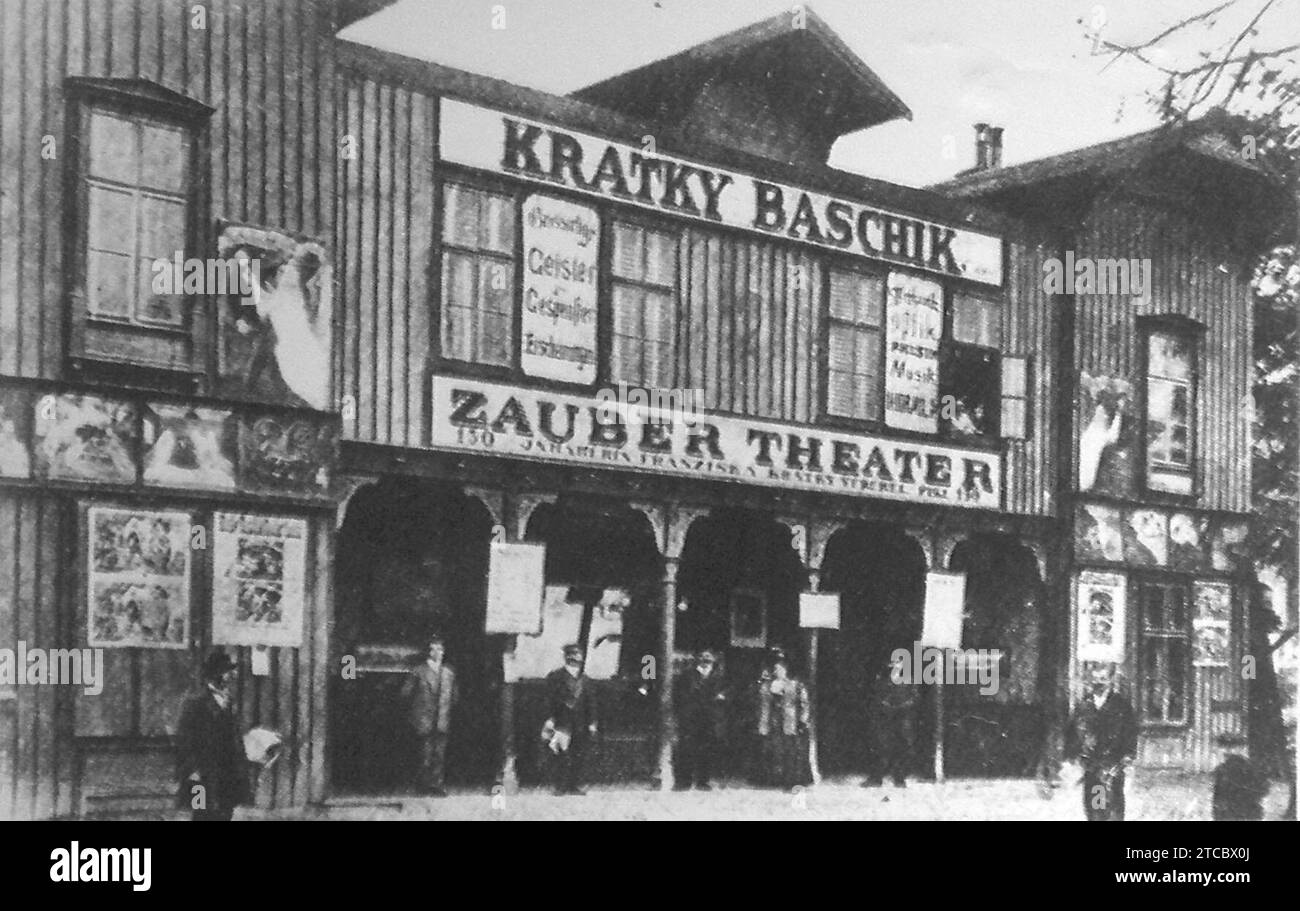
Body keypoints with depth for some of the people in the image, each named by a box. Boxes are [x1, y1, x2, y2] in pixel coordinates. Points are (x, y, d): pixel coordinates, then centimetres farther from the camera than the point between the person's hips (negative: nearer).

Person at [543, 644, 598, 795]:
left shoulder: (584, 679, 15)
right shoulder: (555, 676, 1)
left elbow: (590, 702, 14)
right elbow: (550, 699, -4)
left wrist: (592, 722, 8)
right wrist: (550, 719, -11)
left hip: (580, 725, 5)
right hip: (562, 723, -5)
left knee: (578, 756, 3)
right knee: (563, 756, -7)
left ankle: (575, 786, 8)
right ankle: (561, 787, -3)